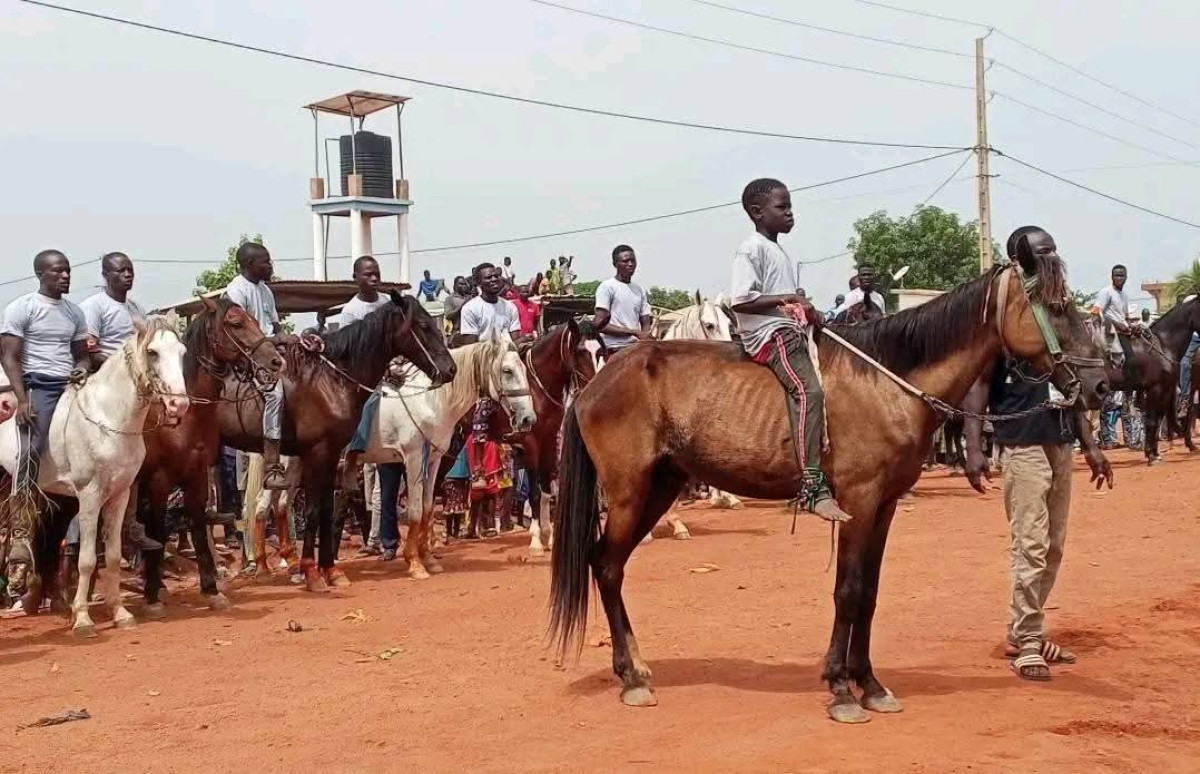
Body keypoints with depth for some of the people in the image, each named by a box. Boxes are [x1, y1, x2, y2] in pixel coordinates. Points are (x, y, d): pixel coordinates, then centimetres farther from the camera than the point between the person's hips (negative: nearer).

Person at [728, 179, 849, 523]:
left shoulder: (778, 252, 22)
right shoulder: (752, 249, -6)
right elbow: (740, 301, -16)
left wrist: (805, 310, 8)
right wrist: (784, 300, -19)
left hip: (790, 331, 11)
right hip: (770, 335, -11)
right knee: (808, 391, -28)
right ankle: (813, 487, -37)